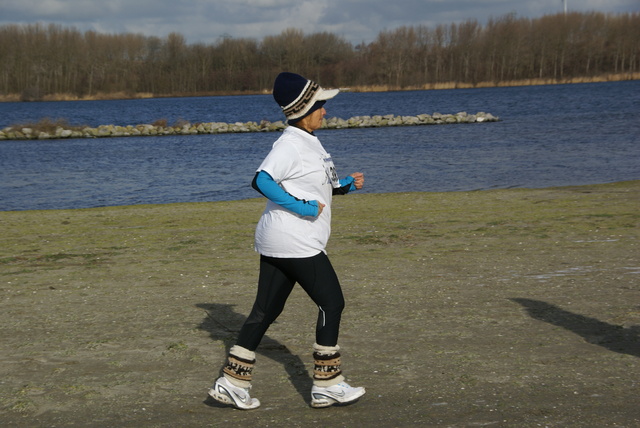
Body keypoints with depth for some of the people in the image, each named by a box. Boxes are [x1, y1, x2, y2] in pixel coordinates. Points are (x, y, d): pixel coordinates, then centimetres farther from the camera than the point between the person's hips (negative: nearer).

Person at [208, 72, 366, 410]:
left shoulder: (308, 141, 15)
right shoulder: (290, 144, -16)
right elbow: (262, 181, -28)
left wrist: (346, 185, 10)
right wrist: (299, 207, -27)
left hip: (278, 243, 10)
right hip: (295, 242, -10)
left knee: (266, 309, 10)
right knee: (331, 303, -1)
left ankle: (232, 382, 14)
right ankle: (326, 385, 7)